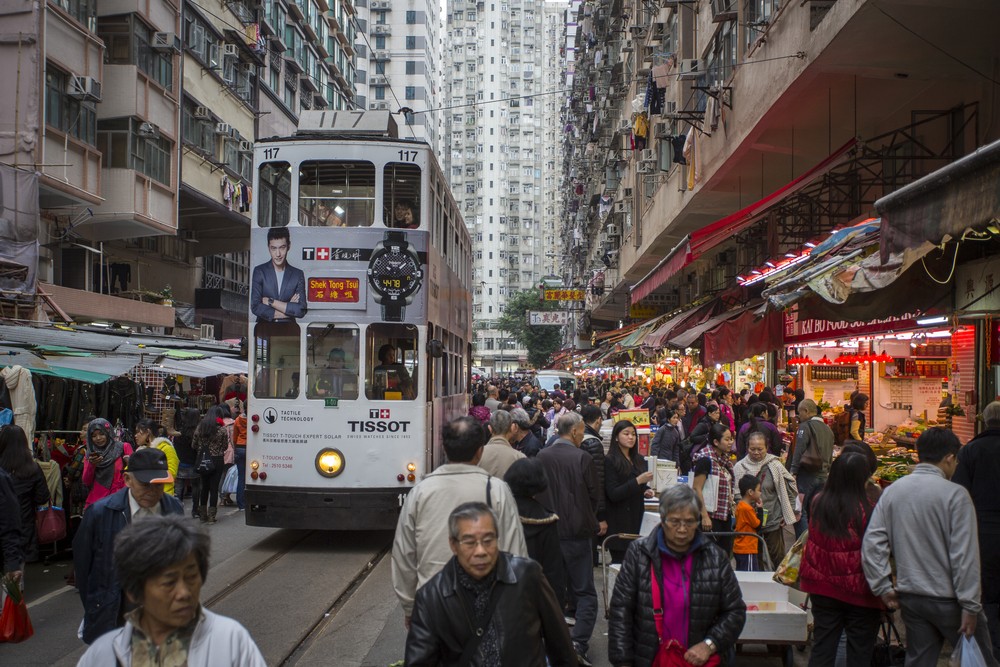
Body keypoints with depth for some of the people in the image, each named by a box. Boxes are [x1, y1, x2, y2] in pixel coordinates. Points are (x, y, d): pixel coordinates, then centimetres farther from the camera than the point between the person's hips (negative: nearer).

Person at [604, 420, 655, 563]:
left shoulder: (639, 460, 14)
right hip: (619, 523, -6)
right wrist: (638, 481, -21)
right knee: (621, 562, -6)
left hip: (637, 518, 6)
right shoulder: (610, 461, -6)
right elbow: (613, 495, -13)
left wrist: (646, 492, 3)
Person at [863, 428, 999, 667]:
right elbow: (964, 555, -15)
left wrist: (883, 588, 2)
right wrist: (970, 606, -11)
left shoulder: (892, 491, 1)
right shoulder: (955, 494, -14)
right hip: (948, 599, -5)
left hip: (910, 598, 5)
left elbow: (872, 542, -3)